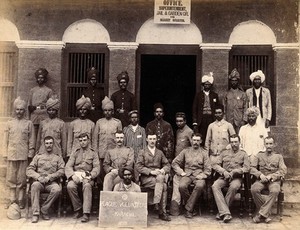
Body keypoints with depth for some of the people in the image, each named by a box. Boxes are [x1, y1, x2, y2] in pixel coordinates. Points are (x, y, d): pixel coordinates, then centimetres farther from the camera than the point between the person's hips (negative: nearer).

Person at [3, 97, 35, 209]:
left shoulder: (29, 123, 4)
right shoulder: (9, 123, 8)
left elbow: (32, 141, 4)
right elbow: (6, 140, 9)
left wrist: (30, 155, -1)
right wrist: (5, 154, 3)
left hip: (23, 156, -1)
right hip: (11, 155, 1)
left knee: (21, 179, 2)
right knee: (11, 179, 4)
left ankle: (20, 201, 11)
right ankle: (12, 200, 13)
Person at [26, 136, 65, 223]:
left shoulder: (58, 157, 15)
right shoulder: (38, 156, 16)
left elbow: (62, 170, 2)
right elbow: (29, 170, 8)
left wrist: (50, 177, -12)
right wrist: (38, 177, -11)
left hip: (51, 182, 0)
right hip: (39, 181, 0)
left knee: (57, 189, -33)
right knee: (35, 185, -35)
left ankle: (44, 209, -17)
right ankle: (35, 213, -31)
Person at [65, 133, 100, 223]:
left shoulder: (93, 153, 16)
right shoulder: (75, 153, 20)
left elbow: (97, 168, 4)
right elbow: (68, 166, 7)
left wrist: (90, 176, -16)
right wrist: (73, 175, -13)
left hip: (87, 176, -2)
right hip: (76, 175, 2)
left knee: (87, 186, -36)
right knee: (70, 186, -31)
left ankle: (86, 213, -38)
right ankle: (78, 209, -12)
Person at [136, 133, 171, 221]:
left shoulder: (160, 152, 21)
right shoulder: (142, 152, 8)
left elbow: (167, 165, 18)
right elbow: (139, 167, -3)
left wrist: (163, 170, -6)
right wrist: (151, 171, -16)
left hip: (159, 175, 3)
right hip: (146, 178, -3)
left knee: (161, 178, -33)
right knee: (163, 186, -29)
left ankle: (156, 203, -29)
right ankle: (163, 211, -25)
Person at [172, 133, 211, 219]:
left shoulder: (204, 152, 12)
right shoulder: (185, 151, 15)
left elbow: (208, 169, 6)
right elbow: (174, 163, 14)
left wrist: (201, 176, -10)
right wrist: (181, 172, 0)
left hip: (199, 175, -1)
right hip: (187, 174, 1)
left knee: (200, 186, -35)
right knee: (182, 186, -32)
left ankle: (189, 209, -22)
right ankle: (190, 204, -6)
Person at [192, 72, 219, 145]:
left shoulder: (215, 95, 11)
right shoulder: (198, 95, 7)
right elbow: (194, 109, 4)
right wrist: (195, 123, -4)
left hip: (212, 119, 1)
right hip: (201, 119, -1)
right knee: (201, 139, -4)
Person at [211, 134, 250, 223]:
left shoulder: (243, 154, 12)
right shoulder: (224, 152, 18)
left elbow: (246, 168, -1)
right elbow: (215, 165, 10)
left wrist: (234, 172, -13)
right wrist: (224, 172, -8)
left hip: (236, 178, -2)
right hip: (224, 177, 2)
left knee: (233, 187, -37)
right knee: (215, 186, -30)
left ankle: (221, 212, -24)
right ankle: (225, 213, -36)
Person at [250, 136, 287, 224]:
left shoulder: (279, 156, 16)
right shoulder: (259, 155, 18)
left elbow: (283, 170, 3)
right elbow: (252, 168, 8)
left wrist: (271, 176, -12)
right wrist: (260, 175, -12)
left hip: (274, 180, -1)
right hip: (261, 179, 1)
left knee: (275, 191, -36)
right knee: (254, 189, -31)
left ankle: (261, 214, -31)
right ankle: (267, 213, -20)